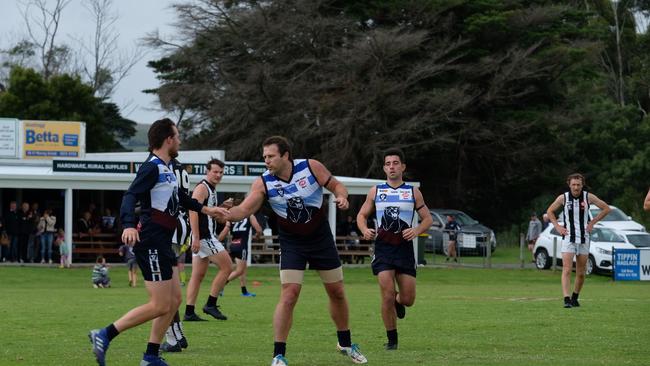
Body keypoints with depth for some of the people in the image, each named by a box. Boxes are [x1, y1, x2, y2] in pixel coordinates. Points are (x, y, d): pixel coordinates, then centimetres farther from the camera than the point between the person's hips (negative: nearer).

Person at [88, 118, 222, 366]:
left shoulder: (166, 168, 15)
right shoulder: (152, 168, -14)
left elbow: (178, 196, 34)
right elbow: (130, 196, -26)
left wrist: (204, 209, 44)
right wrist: (129, 225, -43)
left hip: (163, 245, 10)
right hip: (152, 244, -10)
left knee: (174, 300, 10)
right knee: (160, 306, -11)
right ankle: (104, 336, -9)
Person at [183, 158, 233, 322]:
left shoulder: (211, 190, 20)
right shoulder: (202, 188, -11)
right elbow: (193, 211, -21)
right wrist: (196, 238, -27)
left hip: (208, 237, 10)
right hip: (203, 236, -10)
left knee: (198, 275, 7)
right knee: (226, 267, -8)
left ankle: (189, 312, 6)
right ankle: (211, 305, -5)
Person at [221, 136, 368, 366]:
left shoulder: (311, 167, -14)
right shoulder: (263, 183, -15)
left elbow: (336, 185, -4)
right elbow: (245, 209, -22)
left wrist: (341, 196, -26)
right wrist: (228, 214, -43)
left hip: (321, 239, 2)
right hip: (292, 244, -2)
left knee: (337, 292, 12)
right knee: (289, 295, -16)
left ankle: (345, 344, 33)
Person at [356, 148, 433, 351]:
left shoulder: (413, 192, 7)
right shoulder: (375, 191, 8)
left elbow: (428, 218, 10)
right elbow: (362, 215, 15)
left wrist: (417, 230, -11)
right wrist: (365, 230, -6)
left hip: (404, 248, 1)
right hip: (383, 248, -1)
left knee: (408, 299, 0)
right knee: (387, 296, -11)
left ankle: (398, 302, 38)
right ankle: (392, 339, 4)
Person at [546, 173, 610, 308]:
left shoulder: (588, 197, -2)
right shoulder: (563, 198, -3)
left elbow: (606, 209, 9)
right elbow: (550, 211, 13)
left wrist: (592, 222, 3)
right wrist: (557, 226, 2)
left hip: (584, 239, 2)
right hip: (568, 238, -2)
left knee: (581, 273, 7)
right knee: (567, 270, -15)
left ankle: (575, 297, 24)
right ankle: (566, 299, -20)